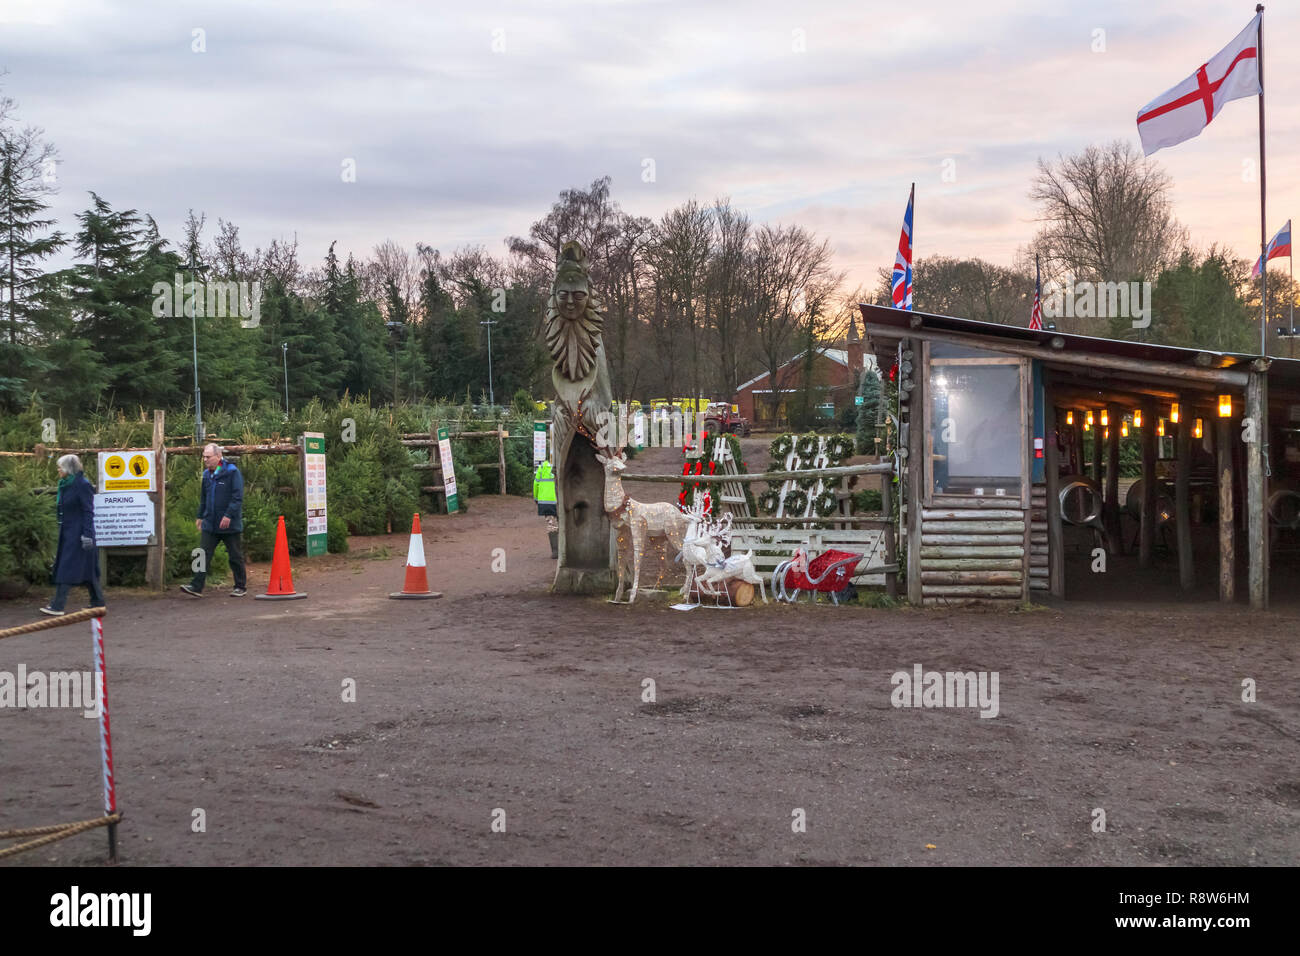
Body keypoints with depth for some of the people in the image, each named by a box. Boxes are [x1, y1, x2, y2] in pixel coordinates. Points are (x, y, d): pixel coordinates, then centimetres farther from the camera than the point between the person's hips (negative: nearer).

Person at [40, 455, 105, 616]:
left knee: (67, 567, -9)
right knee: (86, 569, 11)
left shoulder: (82, 485, -14)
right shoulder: (65, 485, 13)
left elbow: (88, 512, -17)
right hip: (67, 533, 9)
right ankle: (98, 602, 16)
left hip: (77, 533, -9)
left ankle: (58, 605, -10)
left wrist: (87, 535, -21)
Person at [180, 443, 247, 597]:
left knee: (235, 557, 5)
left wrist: (229, 515, -22)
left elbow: (238, 497, -16)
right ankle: (196, 586, -4)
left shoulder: (232, 472, -10)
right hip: (210, 524, 6)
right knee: (204, 555, -2)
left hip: (229, 525, -6)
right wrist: (200, 516, 20)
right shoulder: (207, 474, 12)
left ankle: (240, 587, 16)